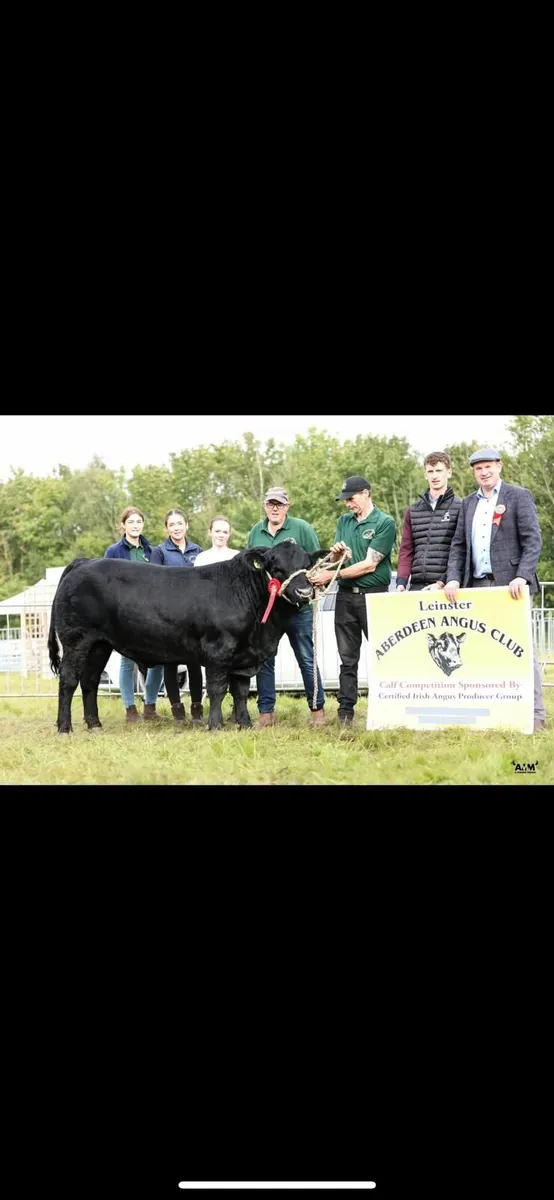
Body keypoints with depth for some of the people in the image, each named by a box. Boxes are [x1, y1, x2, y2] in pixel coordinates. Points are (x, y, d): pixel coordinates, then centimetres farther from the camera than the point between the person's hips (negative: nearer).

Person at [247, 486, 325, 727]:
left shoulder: (302, 528, -1)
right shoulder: (255, 532, 11)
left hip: (298, 606, -4)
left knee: (307, 659, 3)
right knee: (264, 660, 6)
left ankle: (317, 709, 13)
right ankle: (266, 712, 15)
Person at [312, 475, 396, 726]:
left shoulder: (385, 522, -6)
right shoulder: (344, 521, 14)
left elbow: (370, 564, -13)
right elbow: (335, 559, 14)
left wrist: (332, 575, -13)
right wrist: (335, 553, -11)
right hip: (346, 595, 5)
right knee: (347, 658, 7)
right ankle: (346, 711, 10)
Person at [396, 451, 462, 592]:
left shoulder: (460, 507, 1)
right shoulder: (413, 510, 16)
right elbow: (406, 550, 14)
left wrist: (443, 582, -14)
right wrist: (401, 581, 0)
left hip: (446, 586, -4)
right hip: (417, 585, 4)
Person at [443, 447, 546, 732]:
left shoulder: (519, 496, 2)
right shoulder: (468, 503, 17)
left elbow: (532, 540, -6)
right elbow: (458, 545, 14)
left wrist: (522, 576, -19)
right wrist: (453, 578, -2)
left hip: (509, 584, -5)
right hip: (477, 585, 5)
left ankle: (536, 714, -2)